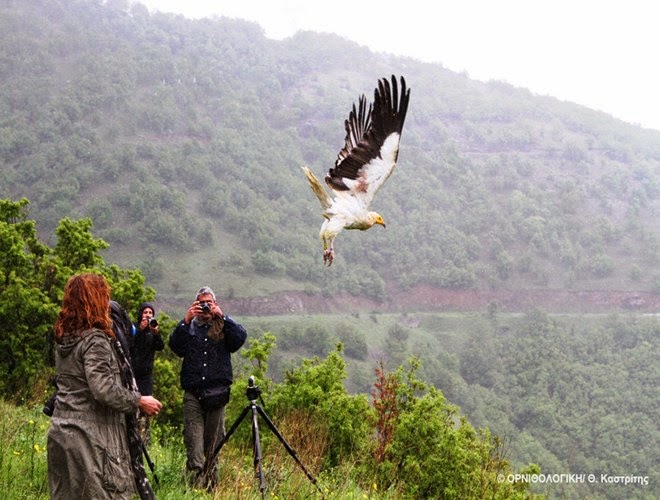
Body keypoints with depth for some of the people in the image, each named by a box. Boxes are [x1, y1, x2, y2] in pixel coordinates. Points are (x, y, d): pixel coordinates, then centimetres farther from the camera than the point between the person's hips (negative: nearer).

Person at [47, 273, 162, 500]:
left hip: (60, 433, 9)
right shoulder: (95, 340, -15)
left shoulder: (63, 338, 10)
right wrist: (139, 401, -12)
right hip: (90, 436, -9)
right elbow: (103, 389, -22)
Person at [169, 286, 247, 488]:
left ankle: (211, 485, 13)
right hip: (193, 394, -1)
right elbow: (175, 346, -4)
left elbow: (240, 337, -7)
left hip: (217, 393, 1)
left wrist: (222, 317, -11)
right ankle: (196, 483, -17)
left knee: (213, 443, 5)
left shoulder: (223, 327, 13)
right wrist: (186, 321, -11)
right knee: (194, 443, -11)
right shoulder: (189, 328, 12)